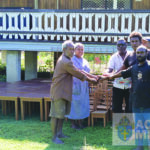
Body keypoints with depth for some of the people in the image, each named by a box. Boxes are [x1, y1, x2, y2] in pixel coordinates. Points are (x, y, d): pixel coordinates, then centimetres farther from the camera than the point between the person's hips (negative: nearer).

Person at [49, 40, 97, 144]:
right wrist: (91, 80, -3)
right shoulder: (66, 62, -20)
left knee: (62, 113, 17)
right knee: (56, 114, -5)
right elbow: (78, 74, -15)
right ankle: (54, 137, 0)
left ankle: (59, 133, 26)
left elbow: (77, 70, 13)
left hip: (63, 91, 11)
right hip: (59, 91, -11)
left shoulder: (65, 60, 13)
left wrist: (93, 76, 9)